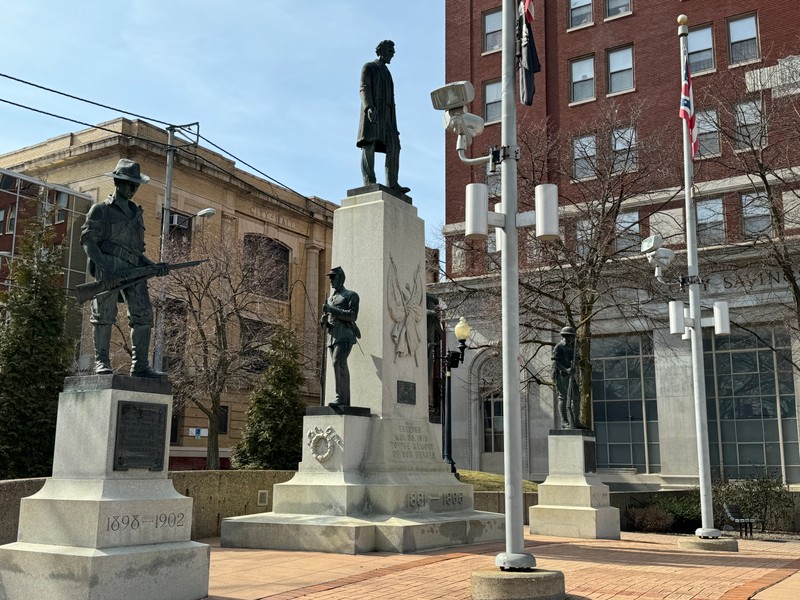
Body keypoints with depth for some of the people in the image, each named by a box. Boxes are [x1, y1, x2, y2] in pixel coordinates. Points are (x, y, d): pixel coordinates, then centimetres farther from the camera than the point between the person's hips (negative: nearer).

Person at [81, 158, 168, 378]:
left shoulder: (136, 213, 25)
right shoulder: (101, 210, 7)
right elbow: (88, 241, -2)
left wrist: (154, 266, 8)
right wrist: (105, 267, -17)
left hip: (133, 269, 5)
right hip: (109, 265, -5)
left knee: (143, 313, -6)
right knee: (105, 314, -5)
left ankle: (140, 366, -6)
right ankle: (101, 362, 0)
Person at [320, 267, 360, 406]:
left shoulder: (350, 295, 2)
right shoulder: (330, 298, 25)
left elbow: (353, 315, -11)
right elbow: (326, 321, 28)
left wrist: (333, 310, -15)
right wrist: (323, 321, 4)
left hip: (344, 335, -7)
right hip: (332, 336, 7)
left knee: (337, 363, -21)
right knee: (342, 368, 5)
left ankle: (341, 398, -23)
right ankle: (345, 401, 5)